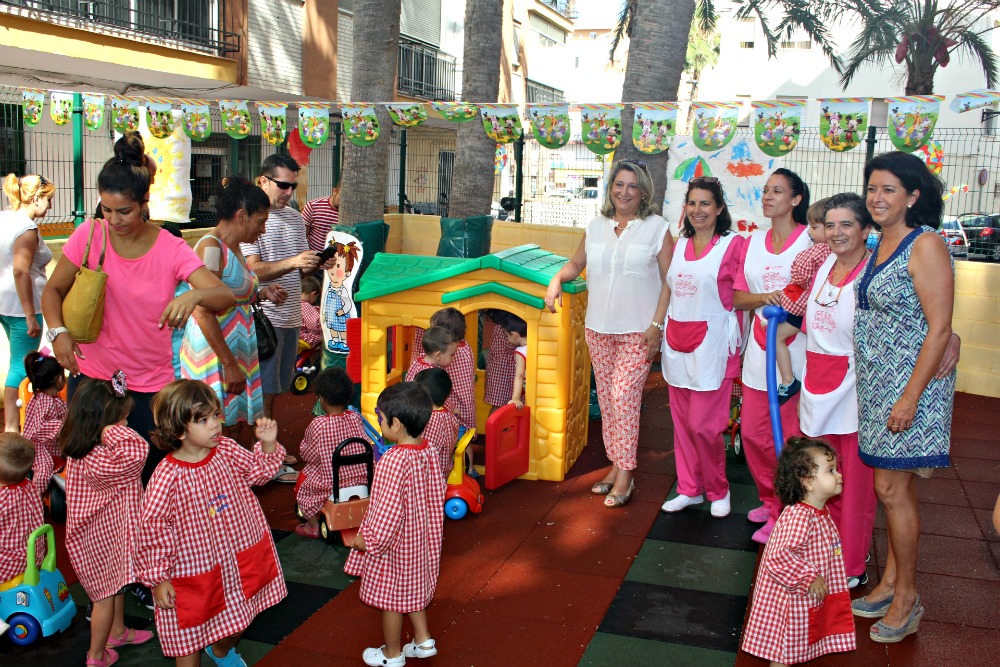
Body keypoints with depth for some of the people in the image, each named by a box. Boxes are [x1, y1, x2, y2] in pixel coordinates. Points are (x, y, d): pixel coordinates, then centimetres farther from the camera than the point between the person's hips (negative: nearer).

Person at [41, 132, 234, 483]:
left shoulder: (172, 250, -10)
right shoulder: (90, 235, -6)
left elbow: (226, 297, -19)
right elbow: (54, 289, 5)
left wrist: (193, 296, -41)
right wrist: (58, 331, -14)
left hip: (150, 385, -1)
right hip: (91, 376, 1)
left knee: (148, 473, 7)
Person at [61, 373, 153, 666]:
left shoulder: (79, 450, -8)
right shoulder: (98, 461, -38)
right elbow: (137, 451, -52)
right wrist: (111, 430, -41)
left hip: (105, 531, 9)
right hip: (103, 539, -9)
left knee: (117, 584, 29)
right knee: (106, 595, 12)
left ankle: (117, 632, 50)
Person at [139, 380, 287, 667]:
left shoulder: (227, 450, -9)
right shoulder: (167, 476, -26)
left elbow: (258, 471, 8)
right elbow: (153, 527, -19)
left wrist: (268, 444, -11)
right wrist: (158, 578, -14)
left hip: (240, 557, 6)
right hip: (194, 570, -6)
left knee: (237, 621, 26)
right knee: (190, 636, 11)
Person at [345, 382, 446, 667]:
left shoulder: (392, 462, -31)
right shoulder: (429, 452, -7)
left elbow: (386, 511, -27)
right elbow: (437, 496, 3)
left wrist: (366, 540, -13)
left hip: (392, 543, -8)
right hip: (421, 538, 8)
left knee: (390, 599, 12)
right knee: (412, 590, 26)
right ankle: (423, 641, 37)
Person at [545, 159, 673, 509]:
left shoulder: (657, 228, -3)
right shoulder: (596, 226, 9)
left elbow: (669, 280, -5)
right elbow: (577, 263, 20)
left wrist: (657, 325, -12)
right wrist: (557, 278, -1)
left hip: (637, 331, -5)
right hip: (599, 328, 5)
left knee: (624, 397, -9)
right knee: (606, 398, 9)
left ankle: (625, 474, 1)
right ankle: (616, 465, 21)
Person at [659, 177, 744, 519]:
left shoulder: (733, 244, -6)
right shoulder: (680, 245, 12)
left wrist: (733, 343, -13)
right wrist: (662, 331, 13)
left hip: (711, 342, -6)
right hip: (676, 341, 6)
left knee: (704, 425, -4)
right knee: (682, 422, 11)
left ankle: (718, 491, 17)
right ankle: (689, 489, 24)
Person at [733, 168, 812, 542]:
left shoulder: (811, 240, -5)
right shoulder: (753, 243, 12)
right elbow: (738, 297, 8)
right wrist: (765, 298, -11)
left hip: (796, 347, -6)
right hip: (760, 347, 6)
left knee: (788, 438, -2)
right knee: (752, 432, 10)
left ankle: (783, 515, 12)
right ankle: (770, 500, 29)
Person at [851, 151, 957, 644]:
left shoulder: (925, 244, -15)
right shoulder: (880, 245, 10)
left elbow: (939, 328, -18)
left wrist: (910, 397, -20)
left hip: (910, 383, -7)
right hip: (876, 383, 8)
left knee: (892, 488, -1)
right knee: (895, 487, 15)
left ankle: (906, 596, 14)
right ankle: (890, 582, 26)